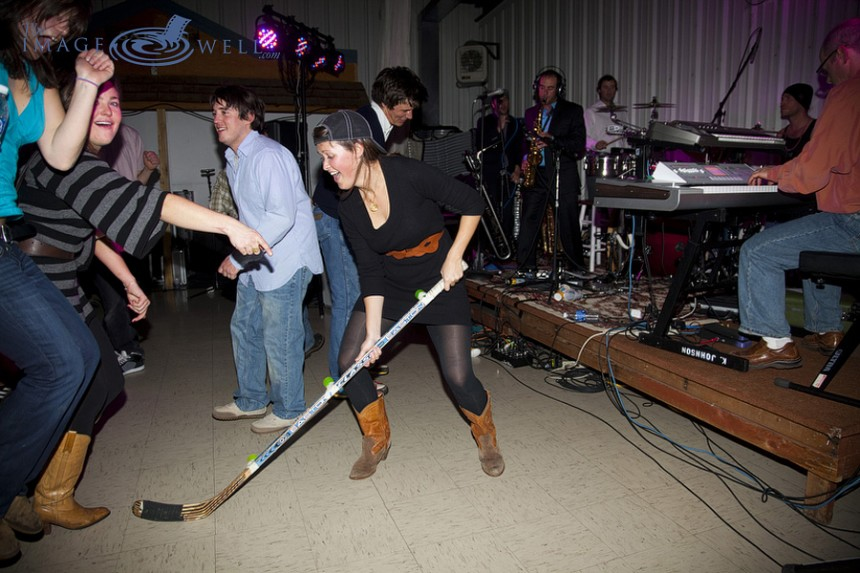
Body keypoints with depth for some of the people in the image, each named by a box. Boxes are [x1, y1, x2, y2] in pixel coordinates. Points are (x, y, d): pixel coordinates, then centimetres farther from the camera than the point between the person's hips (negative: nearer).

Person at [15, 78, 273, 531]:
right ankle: (52, 500, 19)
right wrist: (229, 225, -38)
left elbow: (94, 228, 19)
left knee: (102, 379, 15)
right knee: (85, 386, -3)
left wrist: (129, 282, 20)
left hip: (61, 290, 10)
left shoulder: (87, 161, 10)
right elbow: (141, 203, -35)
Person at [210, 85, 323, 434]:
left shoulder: (268, 156, -19)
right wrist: (240, 255, 18)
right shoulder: (234, 159, 14)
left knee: (278, 339, -1)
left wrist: (240, 257, -24)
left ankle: (288, 410, 18)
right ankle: (251, 401, 35)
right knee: (244, 328, 18)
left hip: (285, 261, -10)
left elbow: (282, 216, -27)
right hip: (255, 262, 10)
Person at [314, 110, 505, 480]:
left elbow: (472, 204, -15)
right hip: (389, 286, 5)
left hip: (439, 282, -5)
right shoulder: (349, 207, -8)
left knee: (458, 376, -8)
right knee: (349, 361, -3)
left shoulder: (408, 174, -24)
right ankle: (377, 442, 21)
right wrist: (372, 332, -13)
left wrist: (453, 258, -18)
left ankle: (486, 438, 25)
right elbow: (370, 272, -8)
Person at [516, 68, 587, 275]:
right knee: (528, 220, -3)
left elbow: (579, 145, -5)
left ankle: (578, 269, 14)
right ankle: (526, 267, 6)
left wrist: (551, 139, -17)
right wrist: (525, 158, 6)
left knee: (568, 224, 1)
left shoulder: (573, 111, 4)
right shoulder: (530, 113, 17)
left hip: (564, 176, -3)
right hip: (536, 175, 3)